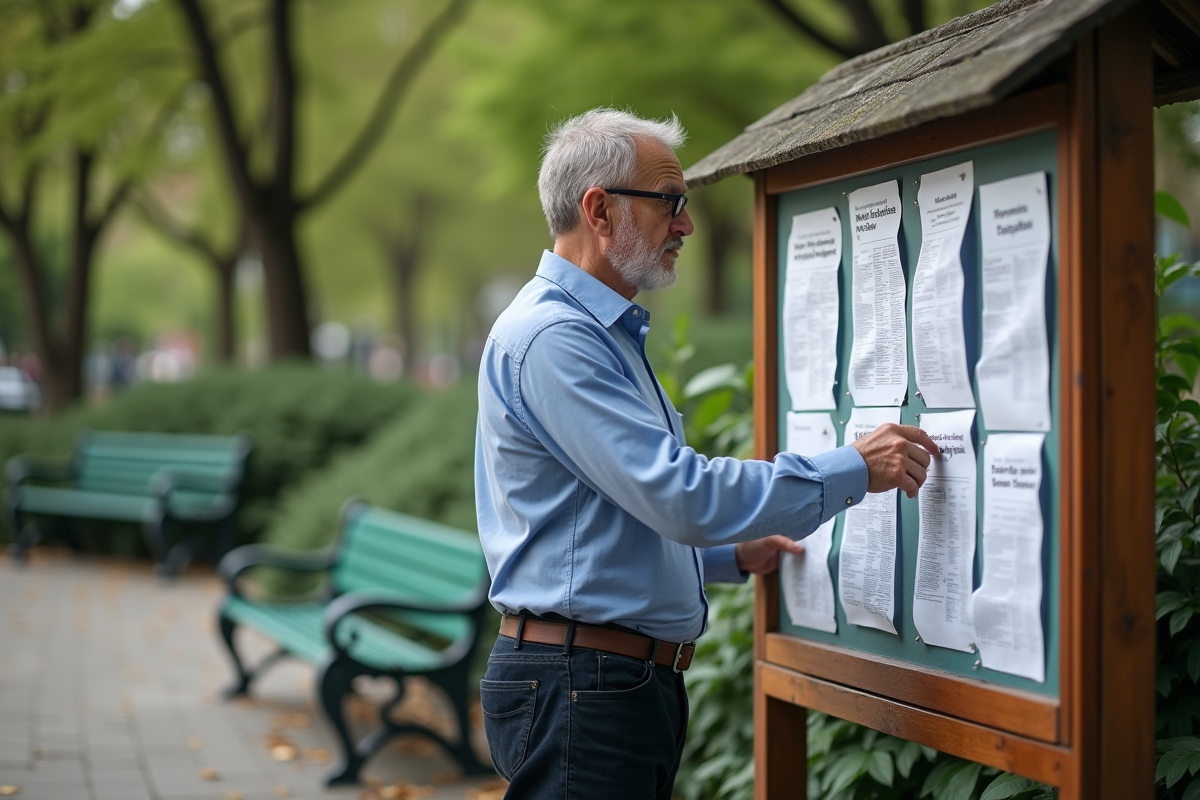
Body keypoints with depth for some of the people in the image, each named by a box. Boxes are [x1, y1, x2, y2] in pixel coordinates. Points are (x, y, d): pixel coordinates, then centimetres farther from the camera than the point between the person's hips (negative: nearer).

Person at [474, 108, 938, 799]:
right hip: (579, 686, -10)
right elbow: (682, 493, -24)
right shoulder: (551, 338, -16)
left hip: (638, 683, 10)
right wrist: (856, 469, -17)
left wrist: (733, 555, 20)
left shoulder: (611, 334, 20)